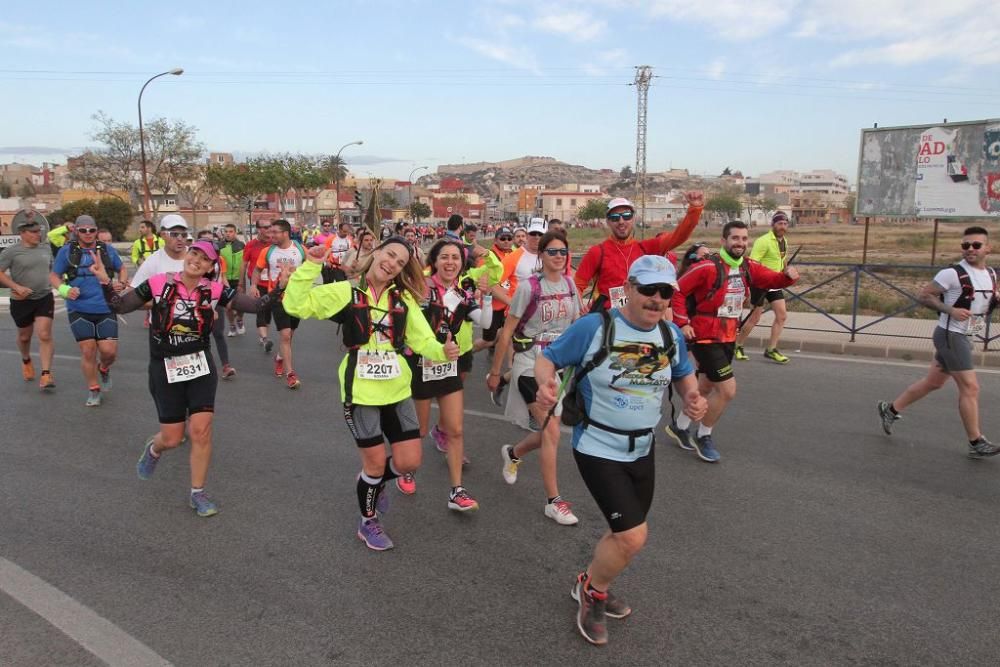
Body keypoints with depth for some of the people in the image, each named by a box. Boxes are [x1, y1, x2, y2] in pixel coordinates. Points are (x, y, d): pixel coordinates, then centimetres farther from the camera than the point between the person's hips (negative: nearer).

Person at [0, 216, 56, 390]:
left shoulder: (45, 249, 6)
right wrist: (16, 287, -22)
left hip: (45, 299, 2)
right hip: (21, 301, -2)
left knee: (45, 336, -11)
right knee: (24, 336, 16)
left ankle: (46, 374, -11)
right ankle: (26, 361, 46)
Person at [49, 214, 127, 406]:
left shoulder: (108, 250, 5)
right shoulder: (67, 251, 1)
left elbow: (121, 269, 20)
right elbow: (53, 276, 7)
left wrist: (120, 283, -2)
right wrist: (64, 290, -13)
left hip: (105, 309, 1)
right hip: (79, 310, -1)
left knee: (109, 351, -5)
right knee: (88, 351, -1)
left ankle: (104, 368, 32)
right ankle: (93, 390, 18)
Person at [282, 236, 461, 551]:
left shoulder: (404, 298, 3)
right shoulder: (345, 291, -6)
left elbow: (422, 340, 0)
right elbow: (296, 305, -13)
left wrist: (443, 351, -21)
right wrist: (311, 266, -22)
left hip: (396, 390, 4)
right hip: (361, 392, -4)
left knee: (409, 461, 4)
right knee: (376, 462, 6)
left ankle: (372, 481, 38)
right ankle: (368, 522, 33)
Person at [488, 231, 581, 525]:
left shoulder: (569, 285, 3)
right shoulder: (529, 287, -14)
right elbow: (507, 332, -9)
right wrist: (495, 371, -6)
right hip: (531, 364, -6)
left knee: (548, 431, 12)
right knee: (552, 432, -10)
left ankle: (512, 453, 44)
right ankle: (554, 501, 2)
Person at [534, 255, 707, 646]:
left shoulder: (672, 335, -2)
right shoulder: (594, 327, -19)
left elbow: (683, 375, 15)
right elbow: (546, 359, -12)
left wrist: (693, 398, -6)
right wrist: (546, 384, -33)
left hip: (641, 451, 7)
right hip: (598, 449, -6)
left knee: (625, 533, 19)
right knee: (633, 536, -11)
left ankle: (593, 587, 47)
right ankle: (591, 591, 19)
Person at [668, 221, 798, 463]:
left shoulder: (749, 267, 2)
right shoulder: (707, 267, -19)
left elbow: (773, 280, -1)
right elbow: (677, 291, -16)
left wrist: (788, 276, -22)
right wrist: (682, 323, -18)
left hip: (728, 337, 8)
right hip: (705, 338, -8)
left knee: (706, 386, 20)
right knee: (728, 389, -10)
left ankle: (679, 426, 40)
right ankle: (703, 437, 13)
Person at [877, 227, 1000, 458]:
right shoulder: (952, 273, -14)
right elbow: (924, 295, -11)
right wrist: (950, 310, -22)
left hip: (966, 337, 8)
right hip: (951, 335, -8)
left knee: (933, 382, 15)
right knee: (970, 387, -7)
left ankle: (891, 409, 28)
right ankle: (976, 443, 2)